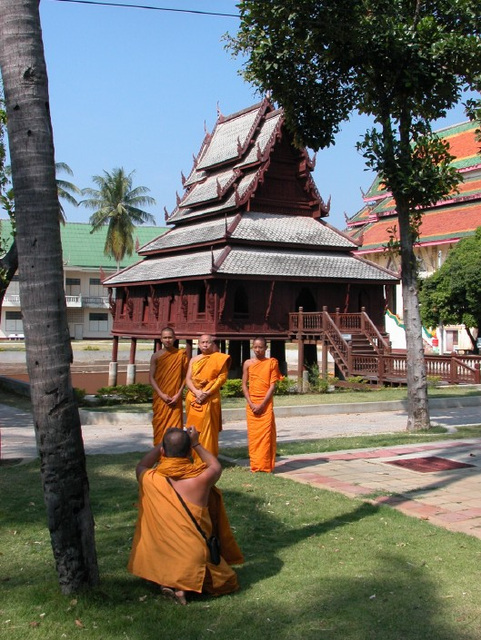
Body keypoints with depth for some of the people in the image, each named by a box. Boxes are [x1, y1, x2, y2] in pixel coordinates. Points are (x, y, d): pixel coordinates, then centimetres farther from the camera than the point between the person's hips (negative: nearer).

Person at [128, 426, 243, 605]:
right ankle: (186, 585, -3)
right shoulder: (201, 478, -15)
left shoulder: (148, 480, -10)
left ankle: (168, 581, 9)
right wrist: (196, 444, 18)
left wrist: (163, 443, 20)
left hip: (156, 564, 3)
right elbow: (216, 467, 11)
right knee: (229, 582, 21)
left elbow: (141, 466, 18)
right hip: (194, 562, -3)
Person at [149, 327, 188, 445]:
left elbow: (185, 376, 3)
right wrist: (161, 394, -11)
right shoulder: (156, 356, 2)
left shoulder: (181, 354, 2)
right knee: (160, 426, 3)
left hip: (175, 399, 0)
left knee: (175, 427, -4)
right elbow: (151, 377, 0)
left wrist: (178, 394, -7)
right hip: (160, 398, 1)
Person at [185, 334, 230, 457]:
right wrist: (197, 392, -13)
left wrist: (208, 393, -14)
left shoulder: (219, 359, 3)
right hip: (193, 399, 3)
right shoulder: (194, 360, 13)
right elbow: (188, 379, 6)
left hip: (210, 399, -3)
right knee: (193, 428, 4)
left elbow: (222, 377, -5)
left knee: (208, 428, -5)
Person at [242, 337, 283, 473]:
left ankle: (266, 465, 1)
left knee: (266, 434, -5)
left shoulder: (272, 362, 0)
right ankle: (255, 465, 9)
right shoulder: (248, 363, 6)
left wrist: (262, 404, -12)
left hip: (266, 404, -2)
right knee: (253, 434, 2)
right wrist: (251, 404, -8)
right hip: (252, 404, 2)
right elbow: (244, 385, 5)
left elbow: (272, 385, -4)